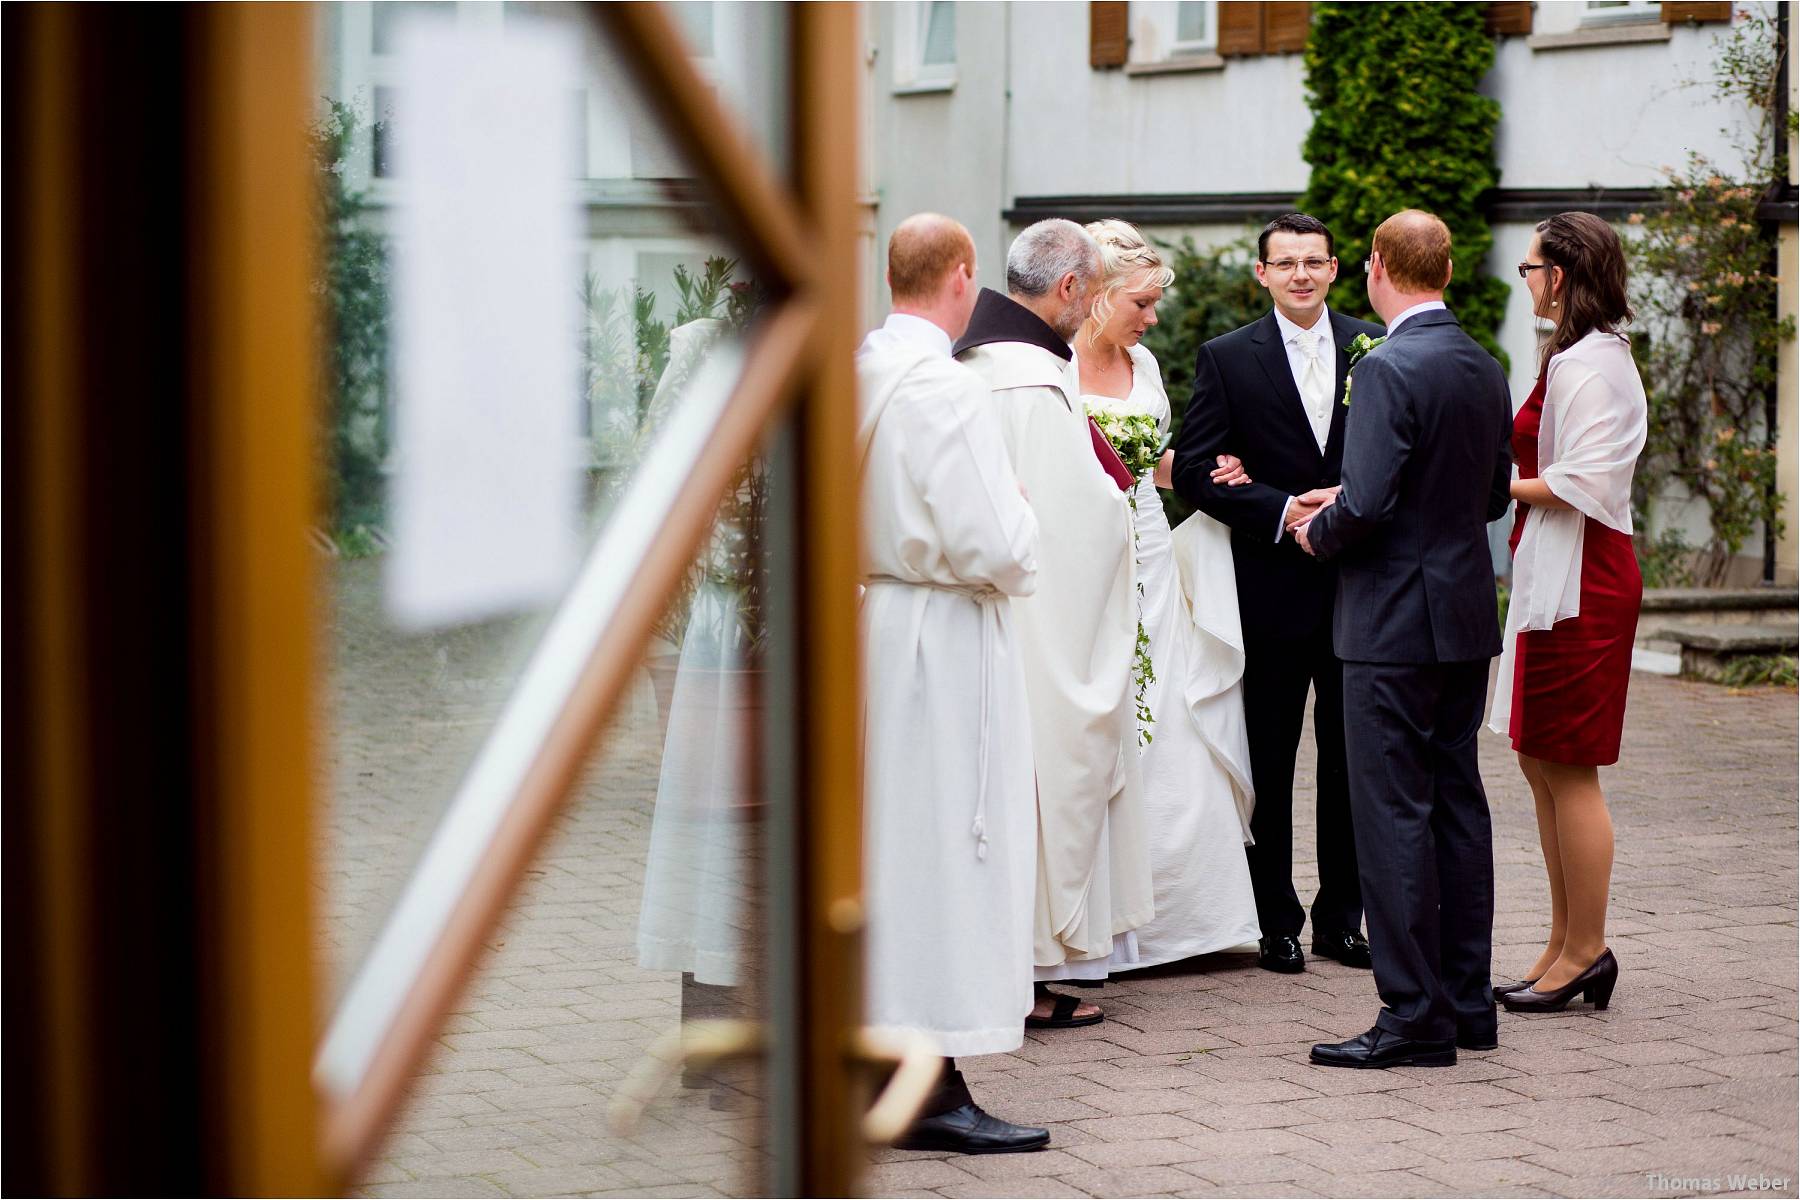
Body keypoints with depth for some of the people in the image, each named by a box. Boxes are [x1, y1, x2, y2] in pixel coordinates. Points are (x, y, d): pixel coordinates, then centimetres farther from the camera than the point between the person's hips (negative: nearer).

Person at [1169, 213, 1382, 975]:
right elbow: (1194, 471, -6)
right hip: (1272, 589, -2)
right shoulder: (1227, 359, -1)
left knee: (1352, 758, 8)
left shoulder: (1377, 350, 6)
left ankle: (1341, 918, 19)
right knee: (1270, 762, 4)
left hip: (1358, 587, 2)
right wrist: (1282, 511, -18)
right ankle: (1276, 924, 13)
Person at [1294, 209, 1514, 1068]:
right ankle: (1467, 1003, 19)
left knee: (1393, 814, -4)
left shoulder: (1390, 370, -17)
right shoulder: (1484, 370, 9)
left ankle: (1415, 1017, -3)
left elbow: (1366, 504, -24)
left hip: (1395, 622, -8)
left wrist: (1318, 534, -1)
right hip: (1467, 617, 9)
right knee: (1457, 804, 14)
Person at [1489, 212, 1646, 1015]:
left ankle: (1584, 951, 3)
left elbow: (1582, 486, -21)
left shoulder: (1588, 366, -16)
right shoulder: (1581, 358, 16)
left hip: (1580, 581, -11)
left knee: (1567, 768, -4)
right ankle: (1568, 943, 19)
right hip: (1553, 575, 11)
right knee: (1540, 760, 13)